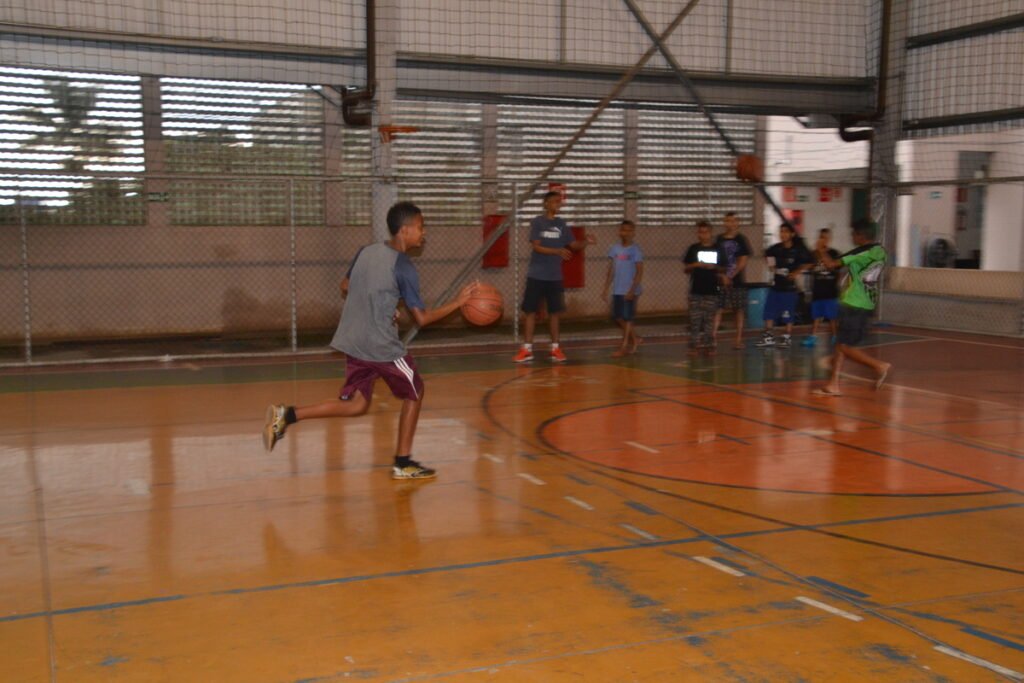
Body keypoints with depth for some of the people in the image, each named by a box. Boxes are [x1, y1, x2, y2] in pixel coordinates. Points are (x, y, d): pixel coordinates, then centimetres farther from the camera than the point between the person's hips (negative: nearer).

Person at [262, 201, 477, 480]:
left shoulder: (366, 252, 7)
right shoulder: (404, 267, -13)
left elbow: (345, 289, 19)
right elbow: (422, 318, -11)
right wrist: (458, 302, -3)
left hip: (352, 341, 7)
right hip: (382, 346, -7)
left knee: (356, 404, 15)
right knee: (413, 394, 14)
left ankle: (287, 415, 1)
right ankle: (403, 463, 17)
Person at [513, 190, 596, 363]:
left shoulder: (561, 224, 9)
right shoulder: (537, 222, -5)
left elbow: (574, 245, 10)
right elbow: (537, 247, -14)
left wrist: (586, 242, -11)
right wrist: (558, 251, -28)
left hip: (555, 276, 4)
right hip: (537, 275, -4)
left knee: (554, 312, 6)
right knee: (530, 310, -2)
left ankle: (555, 348, 12)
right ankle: (527, 349, 4)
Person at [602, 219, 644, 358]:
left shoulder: (635, 250, -7)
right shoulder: (615, 249, 8)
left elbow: (640, 272, -10)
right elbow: (611, 271, 11)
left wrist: (632, 289, -18)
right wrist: (606, 288, 5)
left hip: (630, 291, -6)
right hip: (617, 290, 6)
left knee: (626, 318, -3)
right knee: (617, 317, 8)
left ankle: (623, 347, 3)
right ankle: (634, 339, 26)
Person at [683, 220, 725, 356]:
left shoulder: (718, 249, 6)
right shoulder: (693, 248, 5)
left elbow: (723, 269, 10)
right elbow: (686, 268, 8)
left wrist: (714, 267, -10)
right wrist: (695, 265, -12)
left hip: (711, 290, 0)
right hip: (696, 289, 0)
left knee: (709, 319, 2)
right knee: (695, 319, -2)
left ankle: (709, 345, 8)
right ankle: (695, 345, 3)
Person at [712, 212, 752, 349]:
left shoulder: (741, 240, 1)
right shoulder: (719, 240, 4)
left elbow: (743, 262, -5)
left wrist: (731, 276, -12)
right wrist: (723, 276, -10)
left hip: (738, 280, 0)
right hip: (721, 280, 0)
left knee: (739, 310, 4)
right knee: (718, 309, -6)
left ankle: (739, 339, 9)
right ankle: (713, 335, -9)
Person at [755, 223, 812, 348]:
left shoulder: (798, 250, -10)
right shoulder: (776, 248, 2)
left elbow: (807, 264, -7)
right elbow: (767, 255, 22)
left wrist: (796, 273, -13)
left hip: (789, 286, -4)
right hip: (776, 285, 5)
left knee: (788, 314, 3)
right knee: (769, 311, 4)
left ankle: (787, 337, 16)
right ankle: (768, 336, 11)